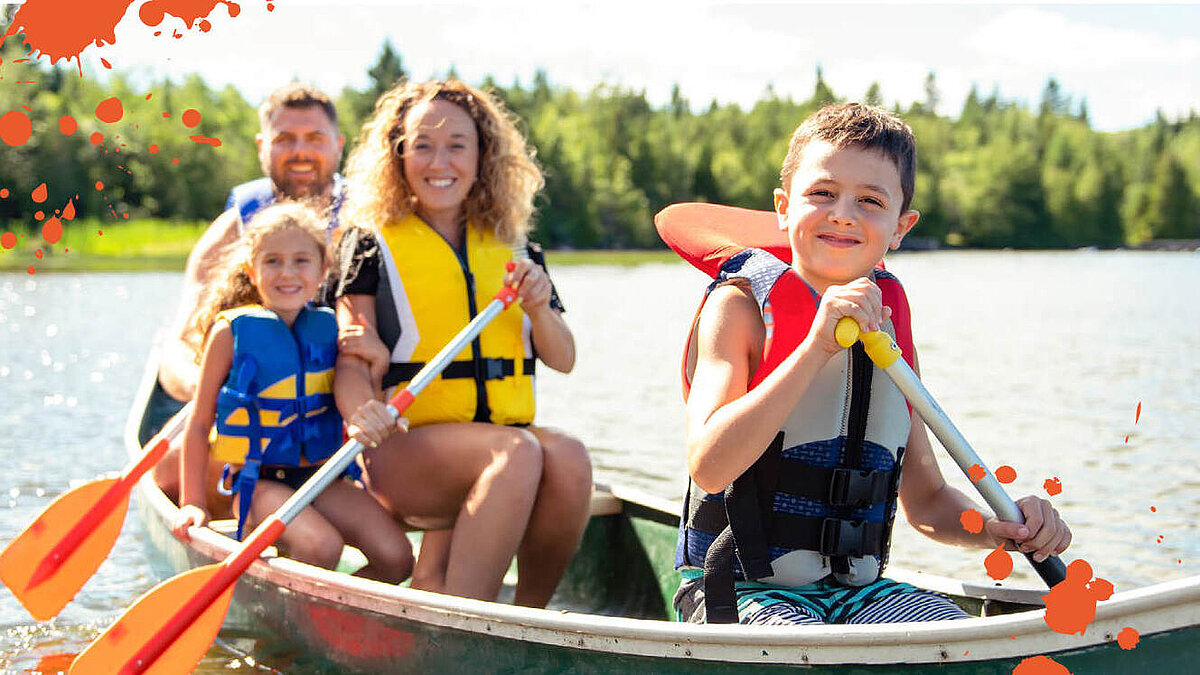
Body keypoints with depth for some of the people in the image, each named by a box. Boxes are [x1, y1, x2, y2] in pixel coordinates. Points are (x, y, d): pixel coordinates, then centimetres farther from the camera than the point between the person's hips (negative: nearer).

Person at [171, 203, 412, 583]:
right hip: (257, 483, -4)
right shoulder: (232, 332, -5)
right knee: (321, 546, -30)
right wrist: (193, 504, -3)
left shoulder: (328, 328, 5)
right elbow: (199, 424, 0)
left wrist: (367, 416, -16)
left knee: (396, 558, -15)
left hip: (321, 479, 4)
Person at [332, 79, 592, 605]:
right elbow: (353, 361, -3)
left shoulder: (512, 251, 17)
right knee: (518, 453, -34)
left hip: (507, 433, 4)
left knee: (568, 458, -30)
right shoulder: (374, 245, 6)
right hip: (405, 447, -4)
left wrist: (538, 309, -7)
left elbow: (563, 360, 15)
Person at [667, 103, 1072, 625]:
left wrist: (1002, 529, -4)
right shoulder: (741, 306, -6)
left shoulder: (887, 326, 10)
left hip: (857, 588, 5)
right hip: (743, 590, -5)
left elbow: (925, 501, 17)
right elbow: (709, 467, -23)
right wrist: (816, 347, -28)